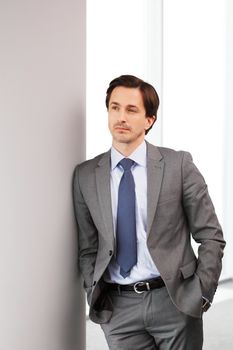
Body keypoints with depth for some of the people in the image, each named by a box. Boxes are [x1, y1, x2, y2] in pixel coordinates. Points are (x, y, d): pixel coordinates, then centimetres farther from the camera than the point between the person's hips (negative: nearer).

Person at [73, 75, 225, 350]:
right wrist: (96, 299, -2)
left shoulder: (178, 165, -4)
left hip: (174, 300, -1)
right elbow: (88, 249, 7)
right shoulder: (85, 175, 2)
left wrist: (200, 295, -6)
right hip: (118, 307, 2)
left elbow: (210, 236, -1)